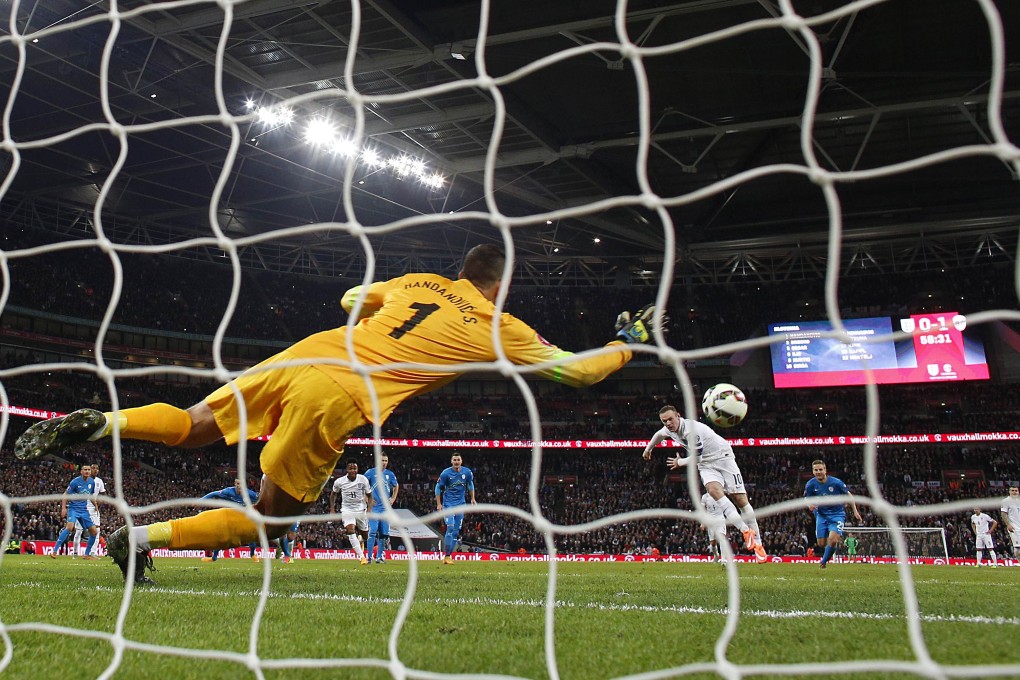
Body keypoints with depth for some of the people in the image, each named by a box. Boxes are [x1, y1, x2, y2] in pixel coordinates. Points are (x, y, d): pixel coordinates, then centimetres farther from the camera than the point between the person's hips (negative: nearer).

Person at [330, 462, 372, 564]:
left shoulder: (363, 480, -12)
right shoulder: (339, 482, -11)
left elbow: (369, 495, 0)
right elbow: (333, 494, 9)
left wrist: (369, 509, -11)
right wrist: (332, 509, 5)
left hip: (361, 509, 1)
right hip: (347, 509, -1)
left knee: (364, 532, 10)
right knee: (351, 531, -21)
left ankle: (360, 540, 49)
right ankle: (362, 557, -21)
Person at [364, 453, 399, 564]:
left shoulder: (390, 474, 8)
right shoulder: (371, 472, -3)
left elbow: (396, 486, 25)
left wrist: (393, 498, 14)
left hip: (386, 507, 4)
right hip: (374, 507, -4)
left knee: (383, 533, 6)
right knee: (372, 532, -12)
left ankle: (380, 557, 14)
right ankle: (369, 557, -9)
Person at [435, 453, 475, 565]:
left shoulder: (467, 472, -3)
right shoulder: (445, 473, -12)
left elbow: (470, 485, 15)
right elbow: (438, 488, -4)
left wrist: (472, 498, 13)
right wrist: (438, 504, -7)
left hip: (460, 504, 4)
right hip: (448, 504, -4)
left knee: (456, 530, 5)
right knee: (450, 527, -16)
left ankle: (448, 556, 14)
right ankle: (446, 556, -10)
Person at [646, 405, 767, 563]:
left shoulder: (692, 430, -29)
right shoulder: (670, 429, -4)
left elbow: (696, 457, -19)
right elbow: (659, 434, 22)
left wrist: (680, 463, -2)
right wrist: (648, 449, 36)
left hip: (722, 457, -6)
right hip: (706, 465, 6)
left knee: (740, 499, -8)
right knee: (713, 490, -25)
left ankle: (757, 544, 2)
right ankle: (745, 531, -25)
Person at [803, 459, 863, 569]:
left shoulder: (836, 482, -17)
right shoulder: (810, 484, -10)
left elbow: (848, 495, -2)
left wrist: (855, 511, -3)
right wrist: (810, 505, -22)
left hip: (837, 514, -3)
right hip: (821, 515, 3)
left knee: (832, 539, -21)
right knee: (821, 543, 2)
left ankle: (823, 562, 0)